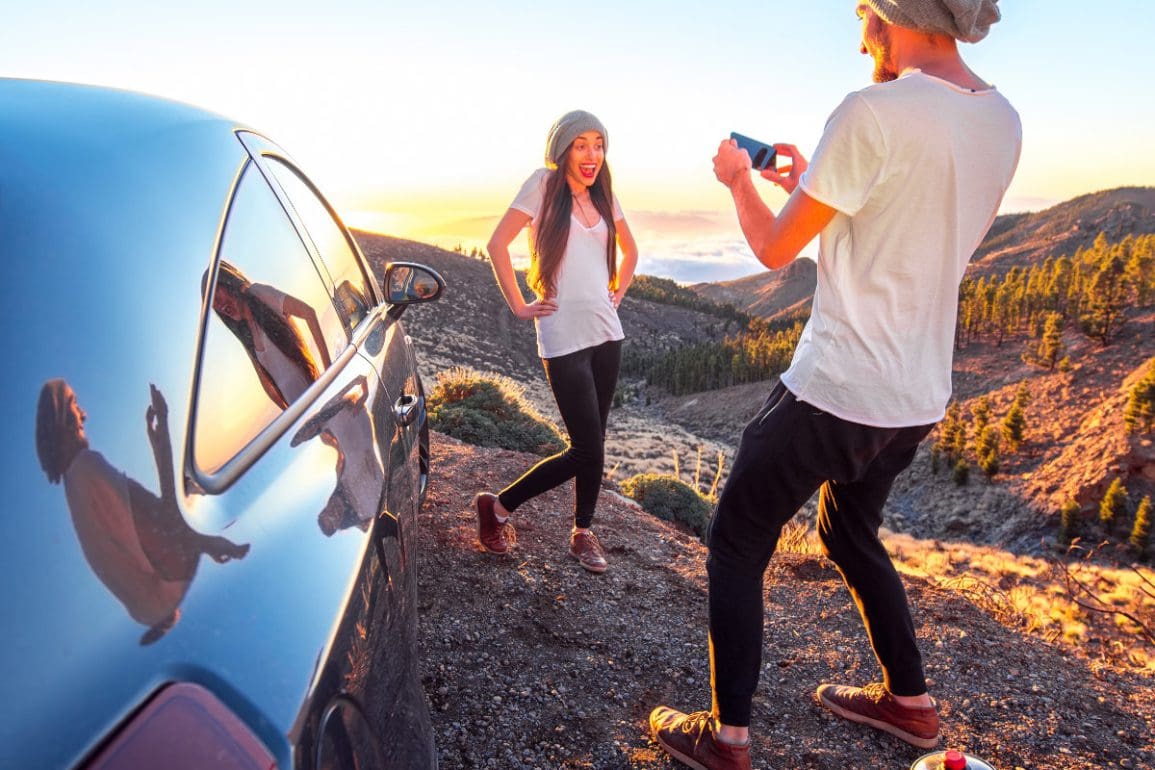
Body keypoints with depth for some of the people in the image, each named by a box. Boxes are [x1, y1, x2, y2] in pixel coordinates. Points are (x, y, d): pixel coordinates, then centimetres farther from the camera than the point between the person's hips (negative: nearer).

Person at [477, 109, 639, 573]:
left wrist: (618, 291, 16)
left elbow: (629, 249, 29)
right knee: (587, 450, -7)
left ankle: (582, 534, 26)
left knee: (594, 443, 10)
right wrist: (519, 306, -10)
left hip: (606, 331, 6)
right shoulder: (544, 184, -4)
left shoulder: (603, 195, 13)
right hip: (564, 338, -6)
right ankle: (498, 506, 11)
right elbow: (497, 244, -10)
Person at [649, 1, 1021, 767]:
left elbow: (775, 248, -8)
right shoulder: (1002, 122, 5)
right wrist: (811, 181, 21)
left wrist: (740, 181, 10)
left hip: (835, 393, -8)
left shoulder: (872, 114, -19)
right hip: (919, 396, 8)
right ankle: (909, 701, 41)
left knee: (736, 546, 8)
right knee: (852, 531, 29)